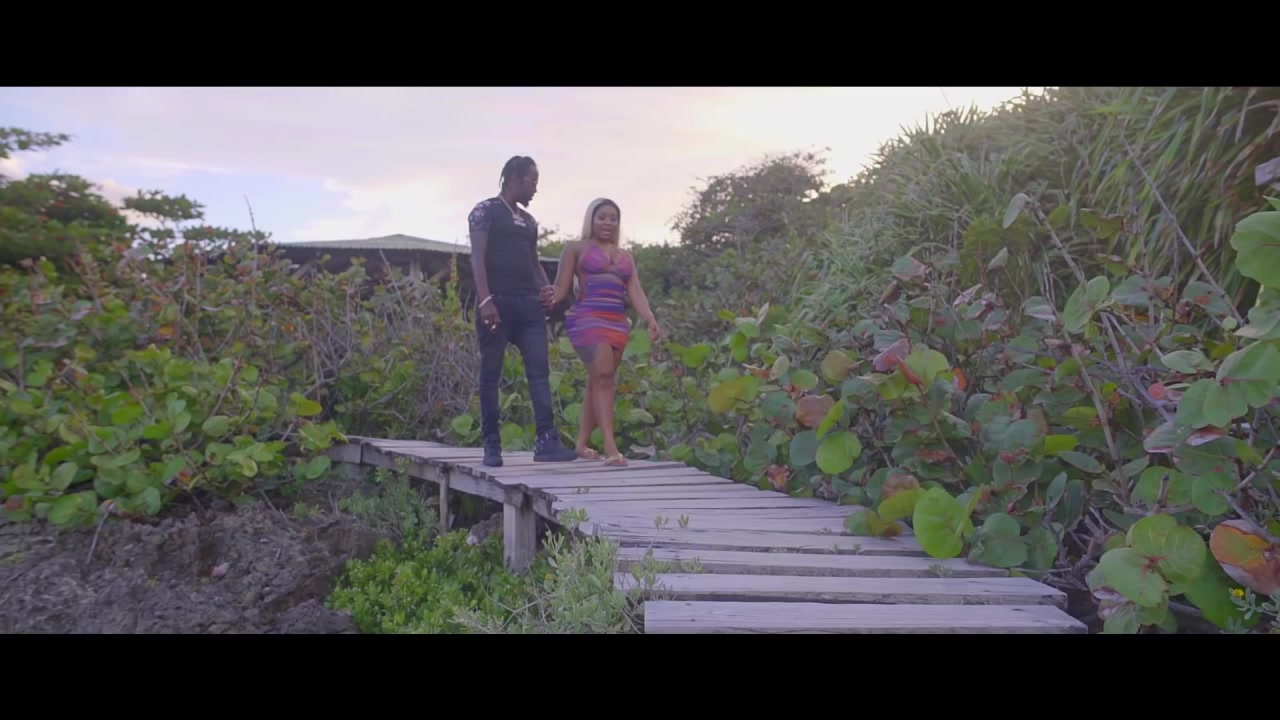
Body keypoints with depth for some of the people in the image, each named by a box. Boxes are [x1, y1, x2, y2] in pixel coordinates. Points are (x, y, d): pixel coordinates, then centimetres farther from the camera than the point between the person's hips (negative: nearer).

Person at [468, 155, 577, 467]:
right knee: (491, 373, 0)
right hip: (497, 301, -6)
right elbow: (478, 258, -8)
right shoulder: (485, 211, 2)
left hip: (529, 303, 6)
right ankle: (492, 444, 6)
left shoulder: (529, 221, 22)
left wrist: (545, 287, 5)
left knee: (540, 370, -5)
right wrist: (485, 300, -19)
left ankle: (547, 441, -8)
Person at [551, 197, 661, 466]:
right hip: (588, 319, -5)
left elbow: (635, 292, 11)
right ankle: (611, 446, -24)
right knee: (603, 376, -19)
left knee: (597, 381, 7)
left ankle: (582, 443, 16)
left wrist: (650, 320, -5)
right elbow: (561, 288, 3)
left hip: (618, 323, 5)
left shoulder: (625, 256, 22)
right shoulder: (577, 248, 10)